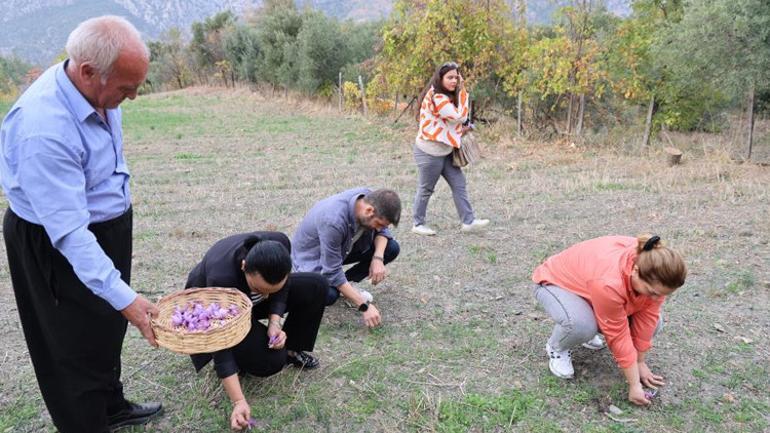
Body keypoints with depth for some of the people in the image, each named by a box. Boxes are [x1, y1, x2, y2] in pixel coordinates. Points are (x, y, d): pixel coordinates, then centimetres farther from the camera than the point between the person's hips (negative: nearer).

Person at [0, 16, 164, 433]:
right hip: (57, 246, -8)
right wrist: (124, 297, -35)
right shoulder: (43, 129, -35)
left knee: (108, 328, 24)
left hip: (108, 225, 8)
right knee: (77, 343, 9)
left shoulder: (96, 88, -10)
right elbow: (68, 231, -34)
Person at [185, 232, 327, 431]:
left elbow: (281, 288, -9)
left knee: (316, 286, -14)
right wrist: (239, 402, -37)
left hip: (248, 300, 5)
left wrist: (274, 322, -24)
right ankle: (239, 359, 5)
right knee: (272, 359, -27)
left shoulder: (280, 244, -30)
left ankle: (291, 349, 3)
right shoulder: (221, 278, -41)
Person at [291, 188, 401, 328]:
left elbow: (382, 231, -2)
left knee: (392, 248, -9)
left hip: (344, 247, 7)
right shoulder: (333, 220, -39)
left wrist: (378, 258, -23)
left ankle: (346, 286, 5)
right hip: (312, 255, -7)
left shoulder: (370, 199, -21)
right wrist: (364, 306, -31)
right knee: (329, 295, -36)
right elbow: (332, 272, -33)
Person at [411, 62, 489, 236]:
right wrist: (462, 91, -17)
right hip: (430, 152, -9)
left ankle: (468, 222, 12)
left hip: (445, 152, 9)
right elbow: (460, 117, -22)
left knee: (459, 184, 7)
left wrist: (462, 128, 2)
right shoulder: (436, 97, -22)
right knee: (426, 189, 4)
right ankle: (418, 224, 19)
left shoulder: (446, 96, 9)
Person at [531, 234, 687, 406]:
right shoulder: (609, 282, -42)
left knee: (653, 321, -7)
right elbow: (618, 335, -31)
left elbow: (647, 318, -12)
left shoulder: (654, 275, -23)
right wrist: (634, 384, -22)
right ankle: (556, 348, -4)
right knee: (580, 324, -37)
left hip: (593, 285, 7)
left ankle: (591, 325, 15)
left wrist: (640, 362, -6)